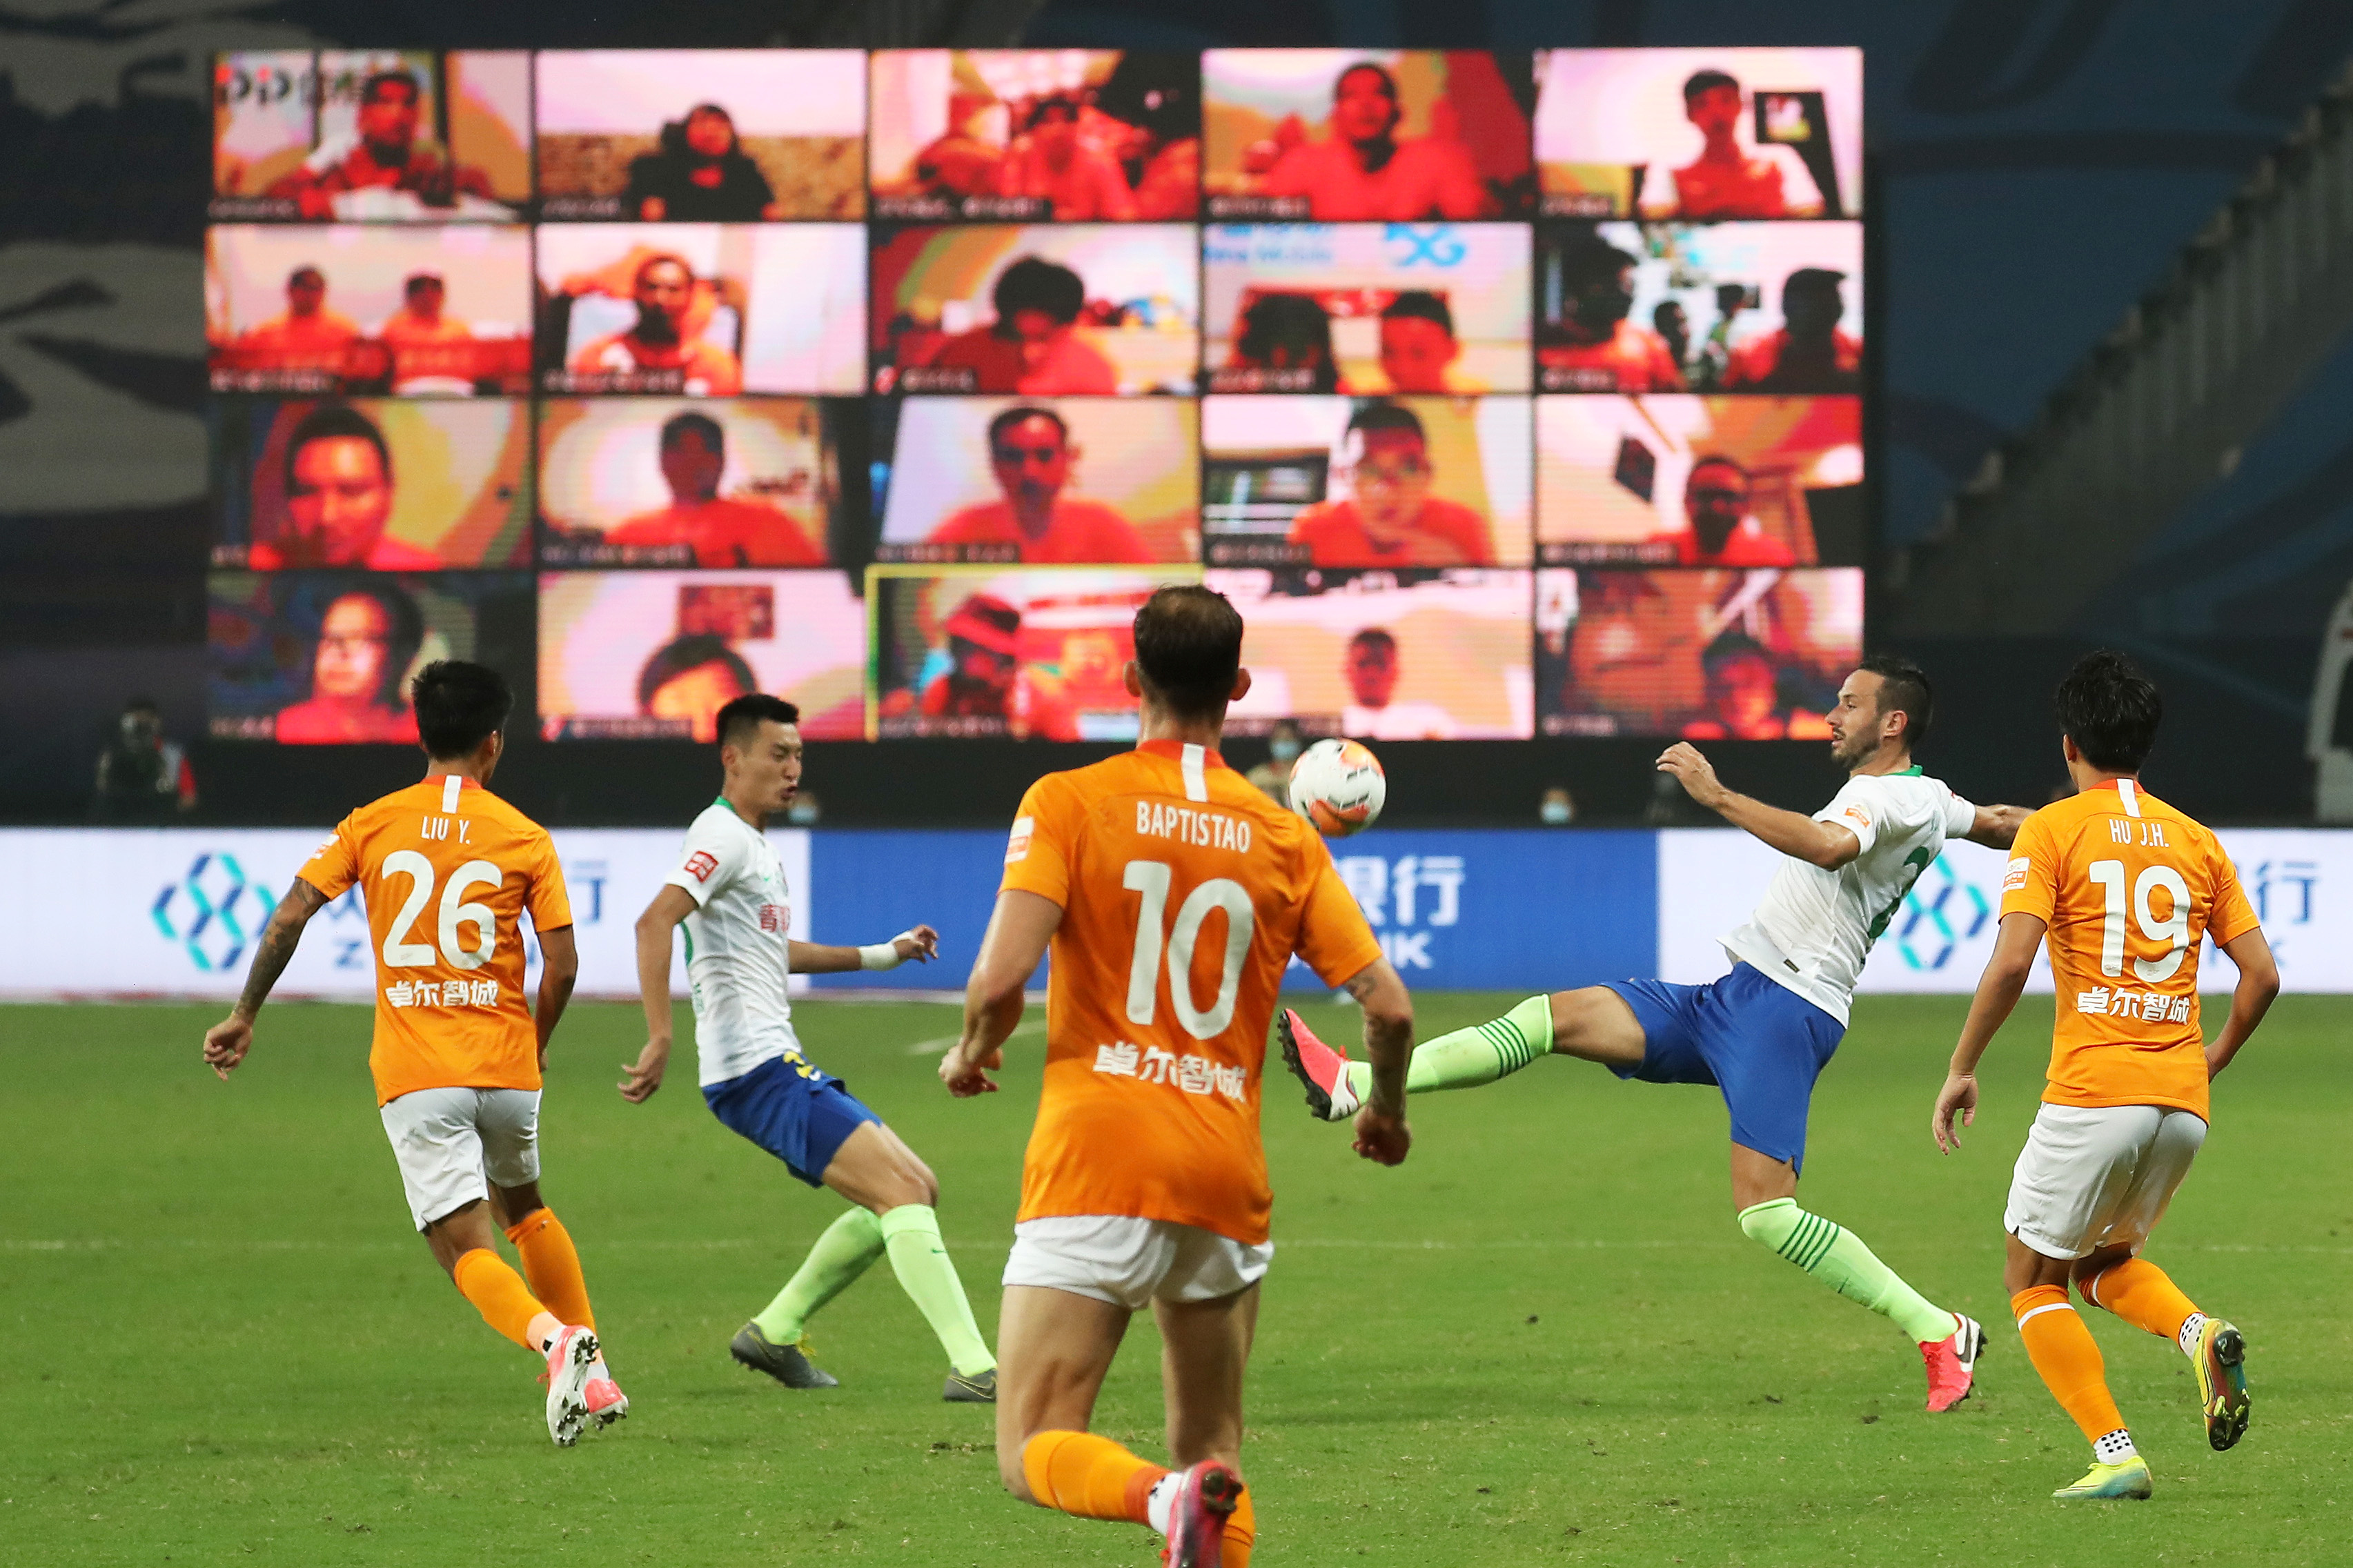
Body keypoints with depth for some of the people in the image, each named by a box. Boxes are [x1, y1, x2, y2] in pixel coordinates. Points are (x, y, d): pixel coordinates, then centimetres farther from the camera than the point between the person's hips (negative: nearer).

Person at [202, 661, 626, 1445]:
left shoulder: (371, 827, 2)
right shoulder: (526, 838, 1)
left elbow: (288, 918, -4)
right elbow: (563, 967, -2)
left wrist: (243, 1016, 6)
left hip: (416, 1080, -2)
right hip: (505, 1067, 2)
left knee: (465, 1247, -3)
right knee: (525, 1208, 27)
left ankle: (553, 1340, -31)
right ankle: (593, 1372, 23)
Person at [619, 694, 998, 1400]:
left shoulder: (755, 844, 22)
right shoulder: (724, 835, -10)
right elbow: (654, 923, -25)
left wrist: (883, 955, 40)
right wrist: (660, 1039, -32)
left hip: (779, 1070, 10)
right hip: (757, 1069, -10)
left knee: (914, 1187, 12)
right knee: (902, 1193, -18)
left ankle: (774, 1334, 16)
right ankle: (974, 1368, -24)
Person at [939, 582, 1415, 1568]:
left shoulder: (1067, 803, -2)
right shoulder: (1284, 839, 7)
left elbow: (1000, 977, -13)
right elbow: (1388, 1005, 3)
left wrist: (972, 1053, 9)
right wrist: (1385, 1109, 24)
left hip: (1095, 1164, -3)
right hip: (1228, 1182, 3)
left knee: (1033, 1455, -4)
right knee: (1214, 1455, 16)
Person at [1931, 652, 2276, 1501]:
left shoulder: (2053, 831, -2)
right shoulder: (2196, 841, 12)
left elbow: (2011, 962, -14)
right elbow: (2262, 975, 8)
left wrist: (1962, 1070, -4)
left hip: (2092, 1094, -5)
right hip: (2182, 1103, 5)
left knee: (2032, 1278, 10)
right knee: (2103, 1260, 26)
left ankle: (2116, 1456, -5)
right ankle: (2200, 1333, -5)